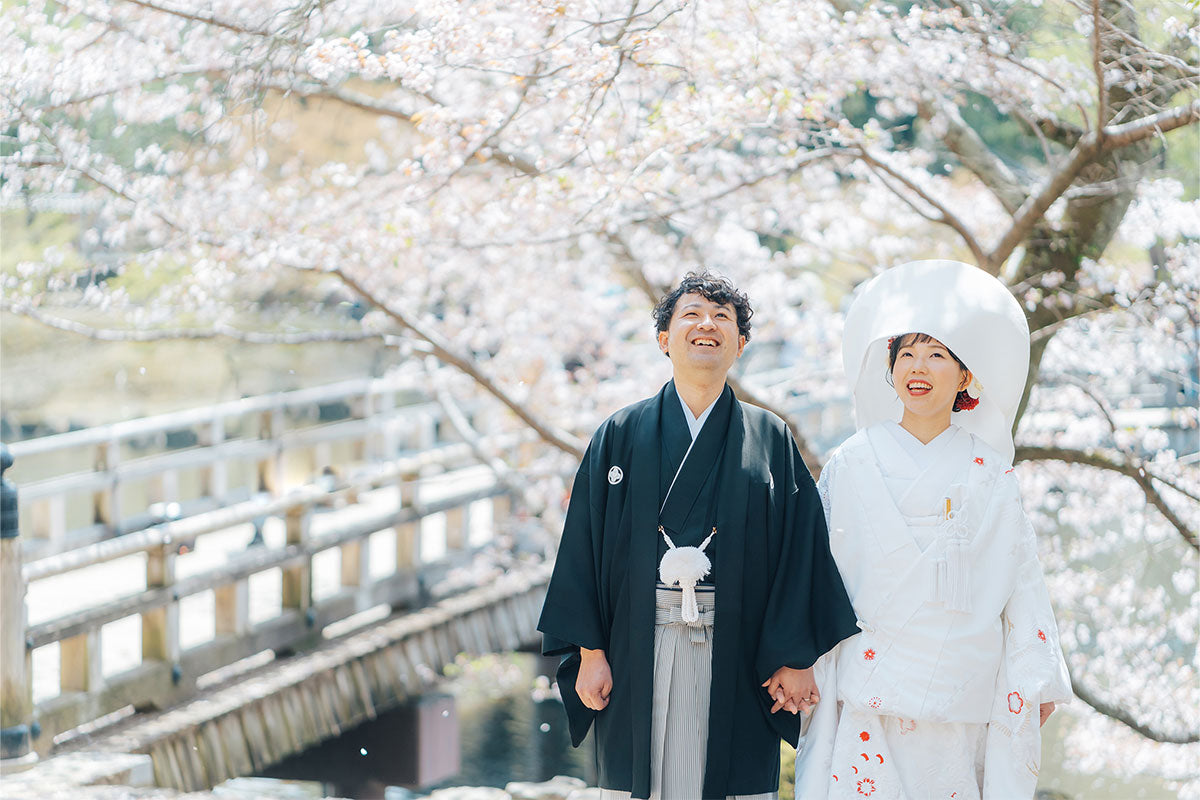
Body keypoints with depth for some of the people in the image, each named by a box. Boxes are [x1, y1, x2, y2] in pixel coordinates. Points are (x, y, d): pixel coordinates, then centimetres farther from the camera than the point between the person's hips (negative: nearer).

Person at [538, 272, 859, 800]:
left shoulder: (771, 440, 8)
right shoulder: (622, 435, 8)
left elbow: (800, 549, 4)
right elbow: (584, 544, 5)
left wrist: (795, 658, -3)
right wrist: (590, 651, -3)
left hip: (737, 655, 0)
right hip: (638, 653, 0)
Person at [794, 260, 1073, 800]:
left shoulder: (990, 473, 8)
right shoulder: (851, 465, 6)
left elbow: (1022, 579, 8)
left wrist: (1035, 683, 4)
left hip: (962, 690, 1)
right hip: (872, 688, -1)